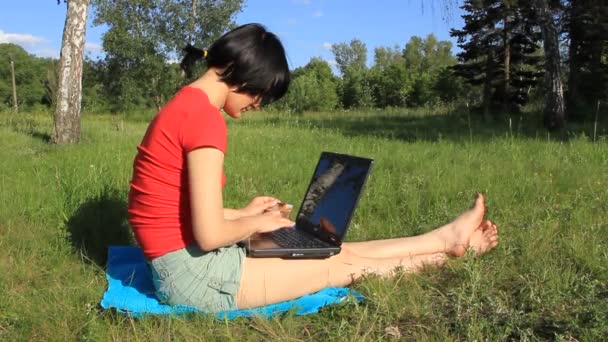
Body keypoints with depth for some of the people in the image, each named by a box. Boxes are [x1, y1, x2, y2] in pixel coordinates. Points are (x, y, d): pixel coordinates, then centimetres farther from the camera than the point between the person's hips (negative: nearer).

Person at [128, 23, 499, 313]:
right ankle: (448, 248, 22)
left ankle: (445, 237, 23)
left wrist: (245, 214, 10)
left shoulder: (186, 106, 10)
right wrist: (256, 223, -5)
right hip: (192, 270, -9)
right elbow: (209, 234, -24)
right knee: (341, 264, 5)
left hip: (185, 258, 9)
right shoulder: (204, 116, -21)